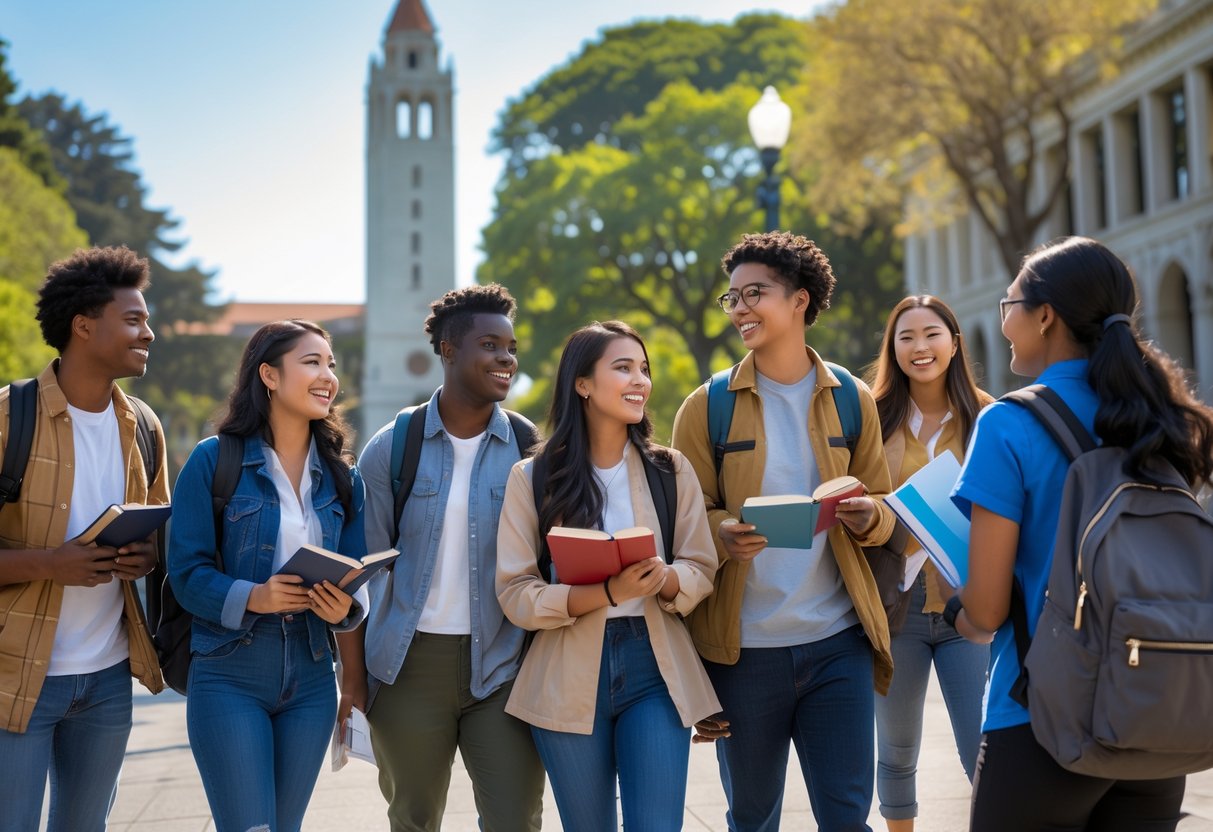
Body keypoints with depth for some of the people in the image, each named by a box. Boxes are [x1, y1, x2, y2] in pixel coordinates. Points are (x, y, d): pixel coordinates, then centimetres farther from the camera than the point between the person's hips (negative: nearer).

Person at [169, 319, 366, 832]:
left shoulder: (341, 477, 8)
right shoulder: (214, 460, -6)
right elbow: (187, 571, -9)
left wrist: (346, 608, -14)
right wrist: (250, 598, -26)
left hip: (311, 682, 5)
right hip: (229, 678, -5)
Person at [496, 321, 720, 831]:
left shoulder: (671, 471, 4)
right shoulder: (533, 478, -3)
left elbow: (701, 572, 3)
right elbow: (516, 594, -8)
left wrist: (663, 580, -21)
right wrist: (607, 593, -23)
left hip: (656, 668, 1)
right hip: (569, 678, -1)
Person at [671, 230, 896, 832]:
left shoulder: (852, 401, 7)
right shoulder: (707, 408, 2)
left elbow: (883, 508, 12)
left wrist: (867, 517, -12)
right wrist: (721, 532, -21)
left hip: (838, 642, 1)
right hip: (744, 647, 0)